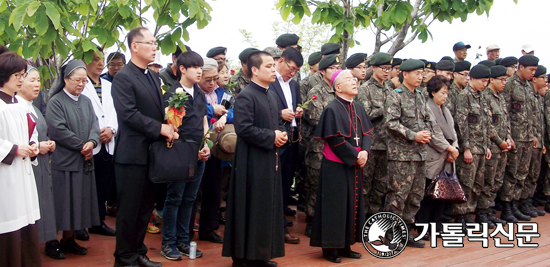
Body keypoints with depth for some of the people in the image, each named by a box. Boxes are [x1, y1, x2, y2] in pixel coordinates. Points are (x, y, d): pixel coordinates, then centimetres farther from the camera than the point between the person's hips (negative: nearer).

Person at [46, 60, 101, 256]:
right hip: (64, 161, -6)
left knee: (80, 201, 7)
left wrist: (92, 142, -15)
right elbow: (58, 129, -15)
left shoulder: (86, 101, 14)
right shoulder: (56, 102, -6)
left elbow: (94, 124, 5)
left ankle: (69, 239, 14)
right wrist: (81, 146, -12)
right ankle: (61, 239, 6)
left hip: (84, 161, 6)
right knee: (65, 202, -3)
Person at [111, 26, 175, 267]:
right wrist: (160, 128, -19)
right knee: (129, 208, 2)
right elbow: (128, 114, -21)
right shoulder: (123, 77, -12)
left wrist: (169, 129, -1)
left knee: (146, 207, 15)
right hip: (132, 154, -8)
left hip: (152, 152, 8)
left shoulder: (154, 77, 14)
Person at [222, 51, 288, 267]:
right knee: (251, 209, -2)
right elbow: (244, 128, -23)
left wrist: (282, 134, 0)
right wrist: (271, 137, -17)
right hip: (252, 161, -9)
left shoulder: (271, 95, 14)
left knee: (268, 207, 12)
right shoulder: (246, 96, -14)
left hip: (270, 159, 9)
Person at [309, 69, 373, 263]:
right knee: (335, 205, -2)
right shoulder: (332, 109, -13)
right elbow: (335, 139, -17)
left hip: (355, 164, 8)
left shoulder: (358, 108, 10)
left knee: (353, 203, 11)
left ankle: (346, 245, 22)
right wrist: (355, 156, -15)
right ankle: (331, 248, 9)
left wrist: (364, 152, -10)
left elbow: (366, 133, 8)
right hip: (336, 165, -7)